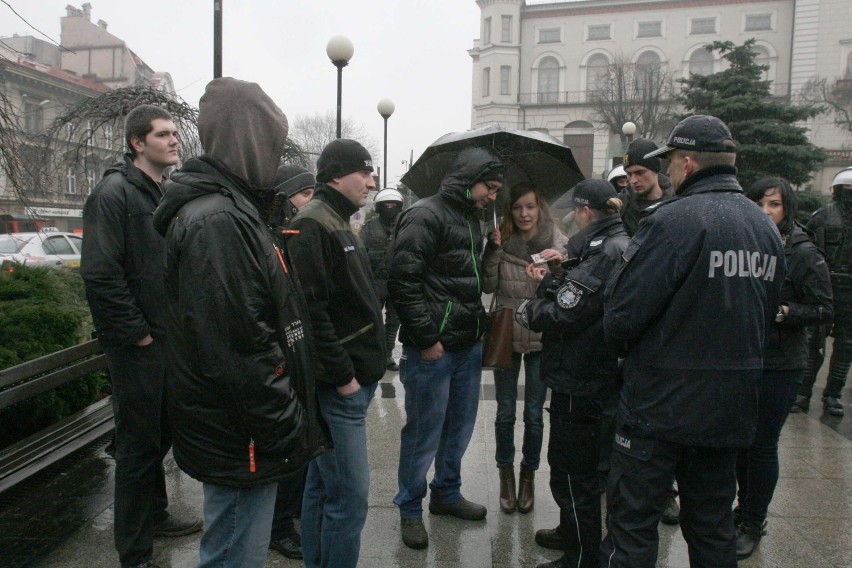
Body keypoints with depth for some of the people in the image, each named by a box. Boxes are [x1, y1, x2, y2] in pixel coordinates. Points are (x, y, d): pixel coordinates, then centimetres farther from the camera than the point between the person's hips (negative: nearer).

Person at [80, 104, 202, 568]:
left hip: (166, 338, 8)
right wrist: (137, 333, -18)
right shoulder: (114, 193, -14)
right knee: (139, 442, 1)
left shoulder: (164, 195, 14)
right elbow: (100, 274, -22)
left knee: (160, 434, 19)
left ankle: (154, 515, 38)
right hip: (136, 344, -8)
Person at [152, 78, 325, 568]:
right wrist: (289, 433, -19)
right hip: (241, 441, -10)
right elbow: (239, 349, -27)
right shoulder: (217, 221, -22)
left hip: (241, 436, 10)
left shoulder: (232, 208, 12)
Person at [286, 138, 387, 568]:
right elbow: (310, 310, -23)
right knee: (350, 496, -5)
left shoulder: (340, 224, 17)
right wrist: (343, 375, -18)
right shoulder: (312, 226, -14)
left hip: (351, 380, 10)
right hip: (339, 386, -10)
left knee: (322, 487, 18)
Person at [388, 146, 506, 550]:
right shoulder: (425, 216, -13)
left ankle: (446, 493, 37)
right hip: (431, 349, -9)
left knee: (460, 426, 18)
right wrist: (426, 339, -18)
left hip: (468, 346, 9)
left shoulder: (470, 219, 16)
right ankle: (410, 508, 21)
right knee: (424, 433, 3)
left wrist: (479, 326, 13)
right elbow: (402, 282, -19)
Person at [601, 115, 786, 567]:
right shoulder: (766, 227, 5)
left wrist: (622, 346, 1)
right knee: (713, 525, 20)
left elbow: (623, 310, -20)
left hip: (662, 401, -7)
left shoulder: (672, 220, -19)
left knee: (632, 522, 5)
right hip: (732, 405, 8)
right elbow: (767, 313, 14)